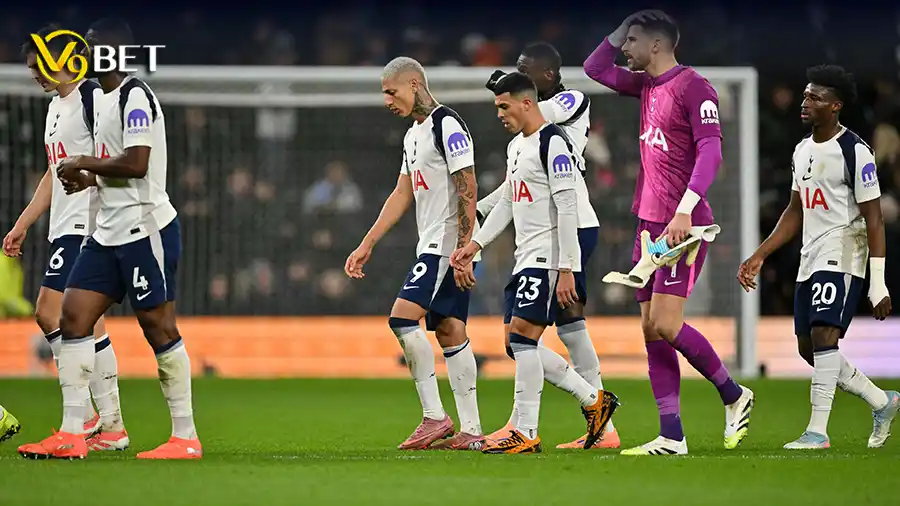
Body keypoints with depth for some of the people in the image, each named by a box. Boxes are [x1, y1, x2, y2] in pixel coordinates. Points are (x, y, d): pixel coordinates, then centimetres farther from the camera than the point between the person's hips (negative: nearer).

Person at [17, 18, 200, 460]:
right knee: (74, 316, 1)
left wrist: (84, 164, -11)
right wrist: (88, 178, 8)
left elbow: (136, 163, -23)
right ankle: (71, 435, 1)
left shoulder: (135, 96, -13)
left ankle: (185, 437, 3)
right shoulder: (102, 97, 17)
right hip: (108, 232, 10)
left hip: (145, 228, -10)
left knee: (159, 326, -4)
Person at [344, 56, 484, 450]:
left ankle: (434, 417, -13)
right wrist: (367, 245, 21)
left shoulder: (448, 126, -11)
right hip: (434, 247, 10)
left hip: (449, 245, -10)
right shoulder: (414, 134, 19)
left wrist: (463, 250, -21)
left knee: (403, 316, -16)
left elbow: (468, 190, -16)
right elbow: (402, 195, 24)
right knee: (450, 332, 6)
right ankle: (470, 431, 5)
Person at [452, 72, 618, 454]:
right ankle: (593, 401, 17)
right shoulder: (516, 146, 17)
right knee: (518, 344, 7)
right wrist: (476, 243, 18)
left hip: (549, 257, -10)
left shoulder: (552, 143, -13)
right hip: (525, 258, 10)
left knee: (522, 334, -14)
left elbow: (567, 208, -17)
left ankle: (526, 433, -12)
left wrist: (566, 269, -21)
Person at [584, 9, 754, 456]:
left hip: (683, 225, -9)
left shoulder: (693, 87, -11)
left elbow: (710, 150, -20)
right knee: (651, 330, 4)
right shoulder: (646, 86, 14)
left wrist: (685, 210, -29)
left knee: (666, 325, -13)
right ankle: (671, 437, 5)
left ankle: (734, 397, 7)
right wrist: (621, 30, 14)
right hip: (650, 222, 9)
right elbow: (595, 68, 27)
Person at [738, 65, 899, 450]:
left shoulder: (855, 151, -11)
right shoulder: (803, 150, 14)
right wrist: (759, 256, 17)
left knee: (823, 335, -19)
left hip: (843, 258, -9)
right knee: (808, 348, 8)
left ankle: (817, 431, -17)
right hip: (810, 259, 9)